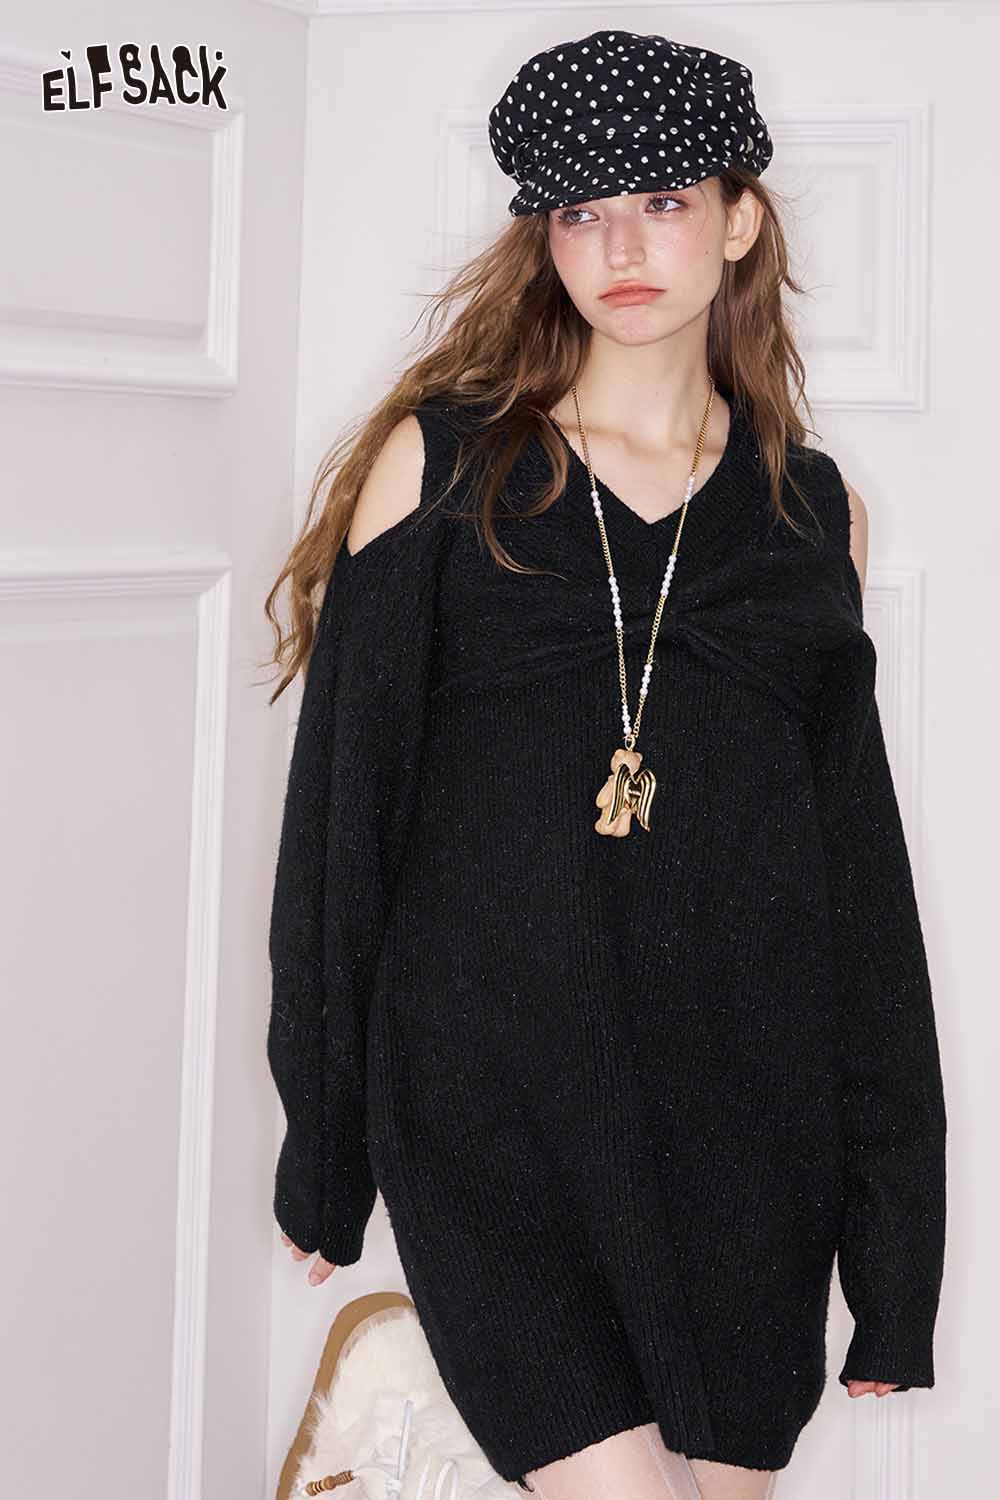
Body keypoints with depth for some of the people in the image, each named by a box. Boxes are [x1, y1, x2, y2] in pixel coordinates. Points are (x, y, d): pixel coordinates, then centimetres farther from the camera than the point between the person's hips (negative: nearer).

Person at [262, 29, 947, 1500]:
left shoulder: (813, 507, 11)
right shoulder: (440, 462, 4)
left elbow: (861, 862, 13)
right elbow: (340, 800, 4)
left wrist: (894, 1215, 10)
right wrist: (324, 1149, 3)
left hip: (747, 1100, 3)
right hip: (490, 1094, -2)